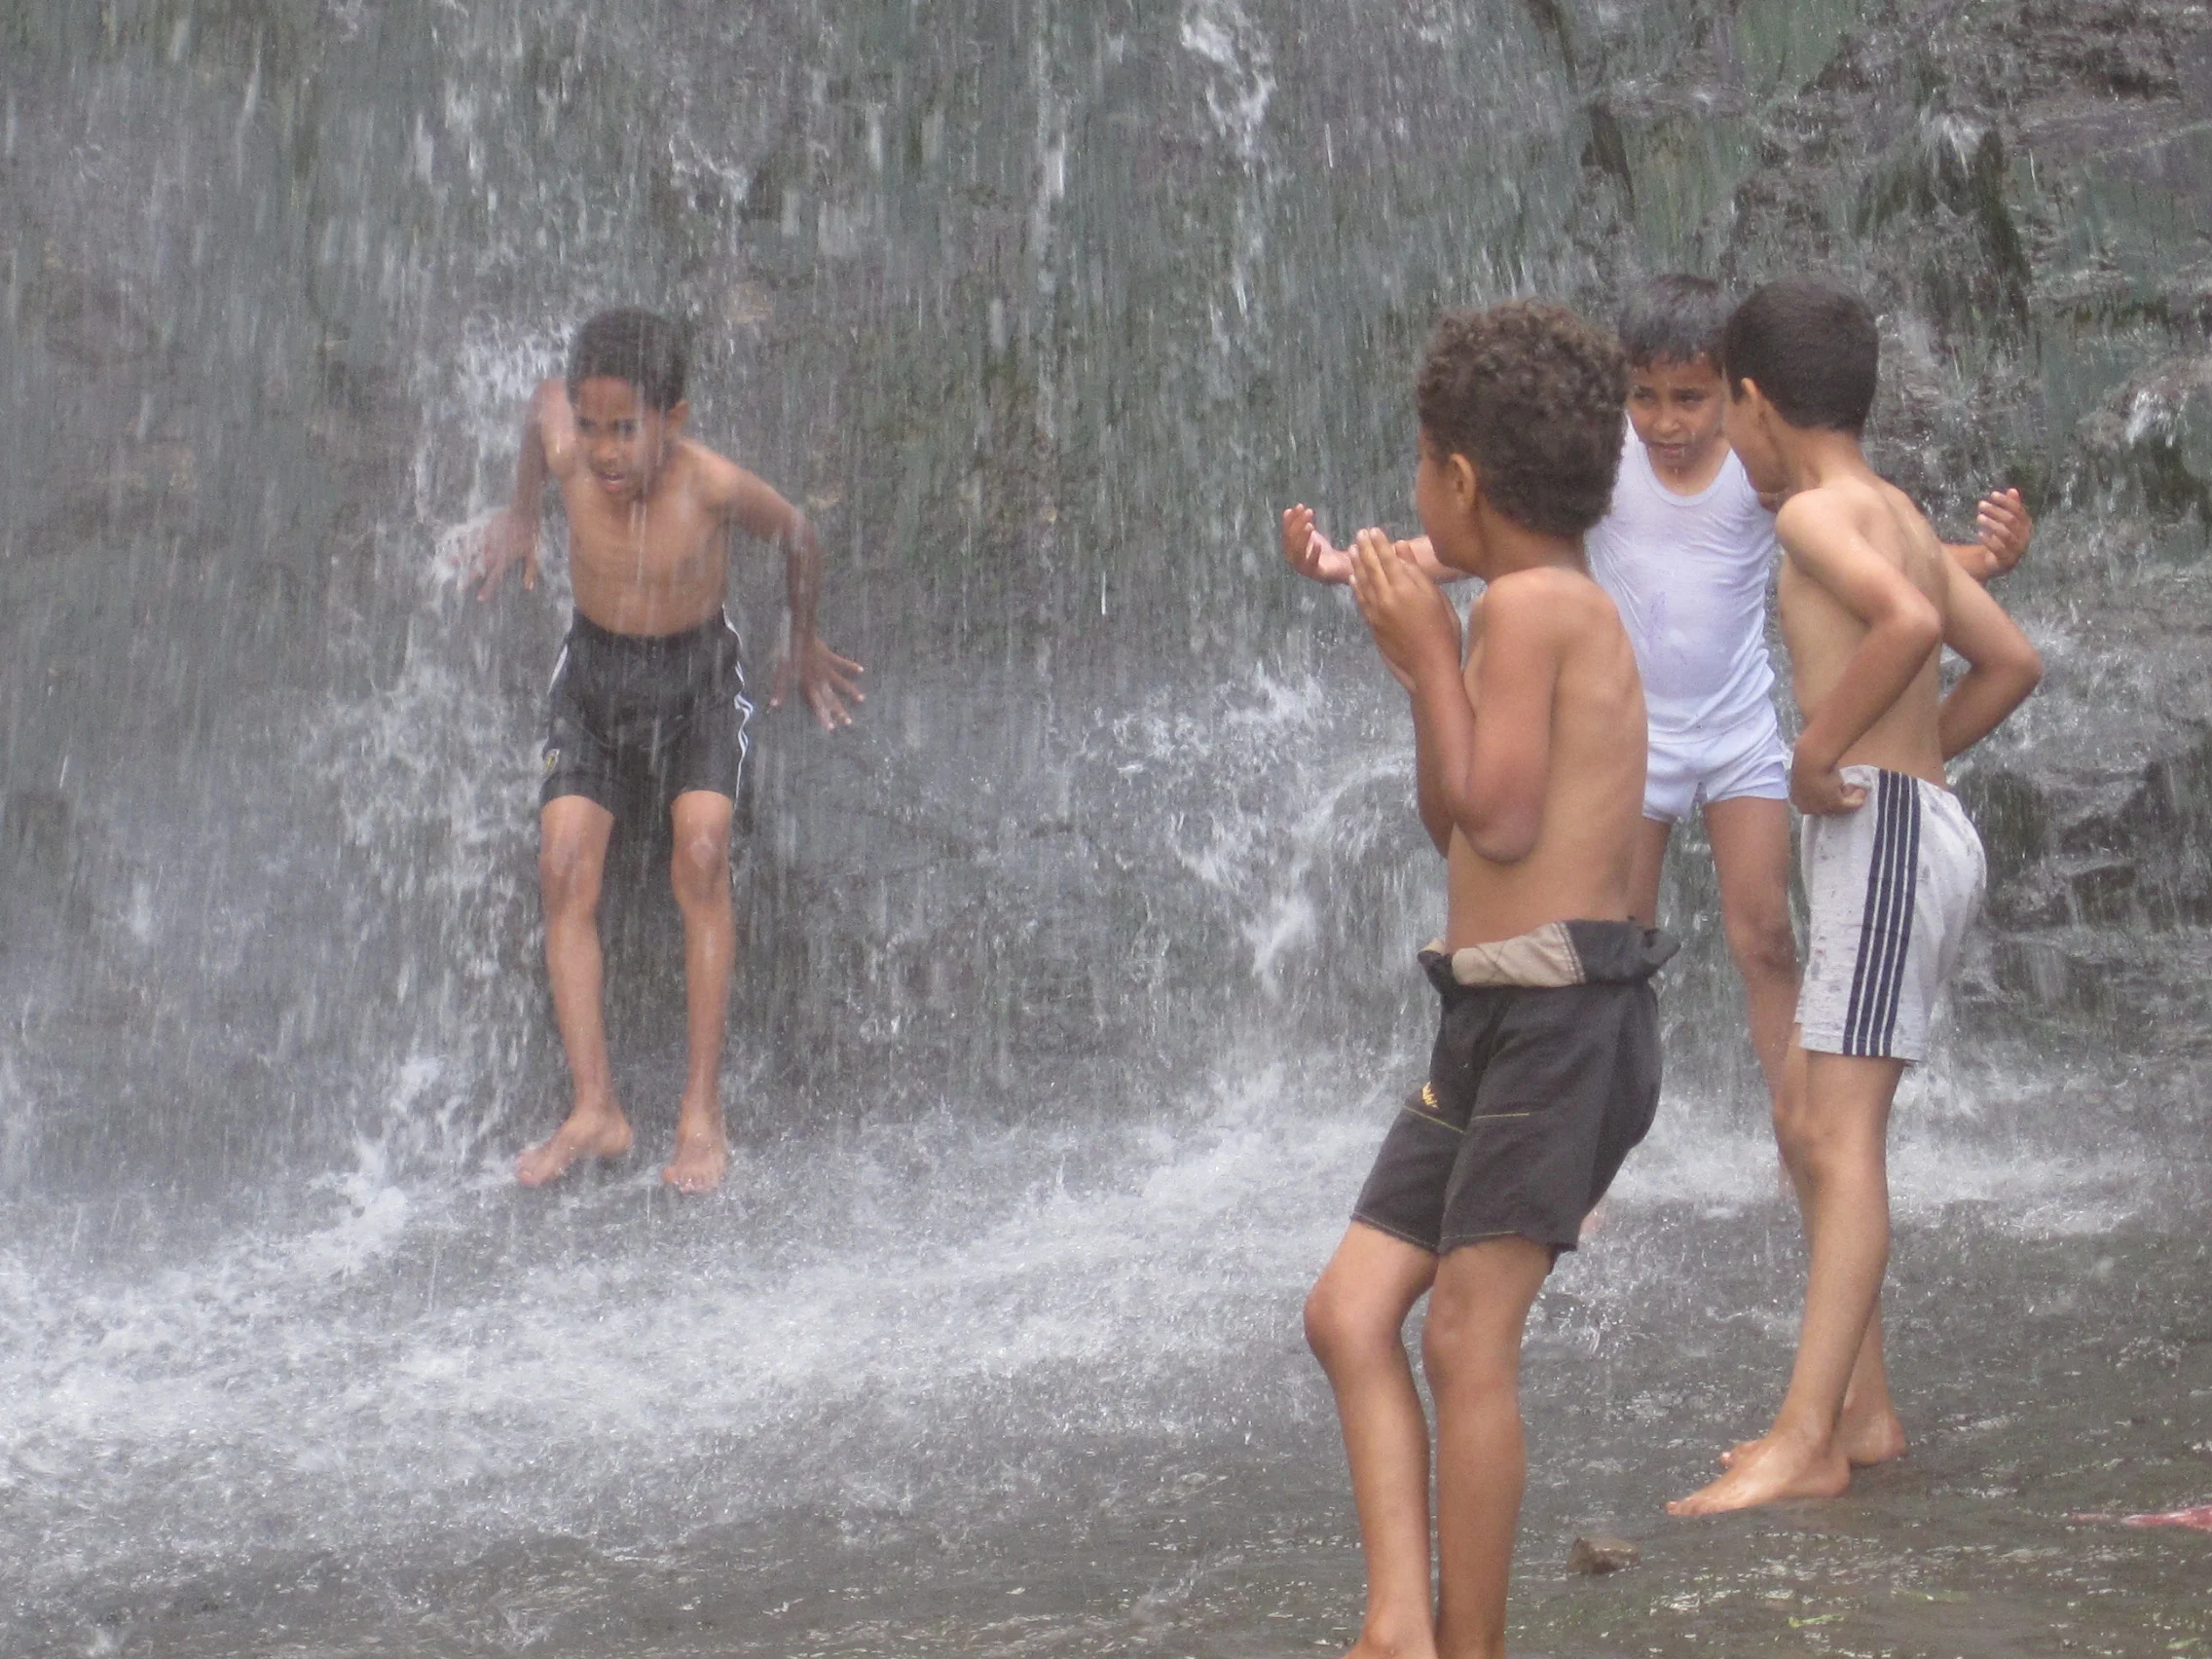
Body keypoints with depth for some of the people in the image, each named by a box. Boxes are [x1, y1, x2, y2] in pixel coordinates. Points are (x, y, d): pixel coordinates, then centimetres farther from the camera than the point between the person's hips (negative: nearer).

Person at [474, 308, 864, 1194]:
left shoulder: (713, 486, -27)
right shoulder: (568, 455, -20)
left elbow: (797, 538, -7)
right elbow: (543, 397, 5)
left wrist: (804, 646, 10)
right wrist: (520, 512, 16)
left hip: (697, 673, -3)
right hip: (592, 669, 3)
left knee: (701, 854, -23)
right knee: (564, 866, -14)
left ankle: (703, 1109, -19)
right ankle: (594, 1106, -15)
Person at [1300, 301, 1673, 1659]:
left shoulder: (1528, 601, -11)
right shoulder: (1578, 611, 18)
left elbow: (1498, 821, -16)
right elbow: (1454, 827, 25)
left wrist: (1431, 657, -8)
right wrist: (1424, 656, 17)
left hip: (1557, 1016, -10)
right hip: (1495, 1022, 10)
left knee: (1468, 1339, -6)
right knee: (1350, 1312, 4)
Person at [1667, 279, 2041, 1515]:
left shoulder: (1815, 511, -10)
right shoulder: (1898, 515, 18)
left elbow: (1910, 622, -29)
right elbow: (2013, 661, 24)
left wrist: (1823, 751, -19)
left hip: (1883, 833, -10)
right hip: (1923, 824, 10)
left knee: (1844, 1136, -14)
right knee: (1815, 1130, 15)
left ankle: (1810, 1443, -17)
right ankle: (1861, 1402, 18)